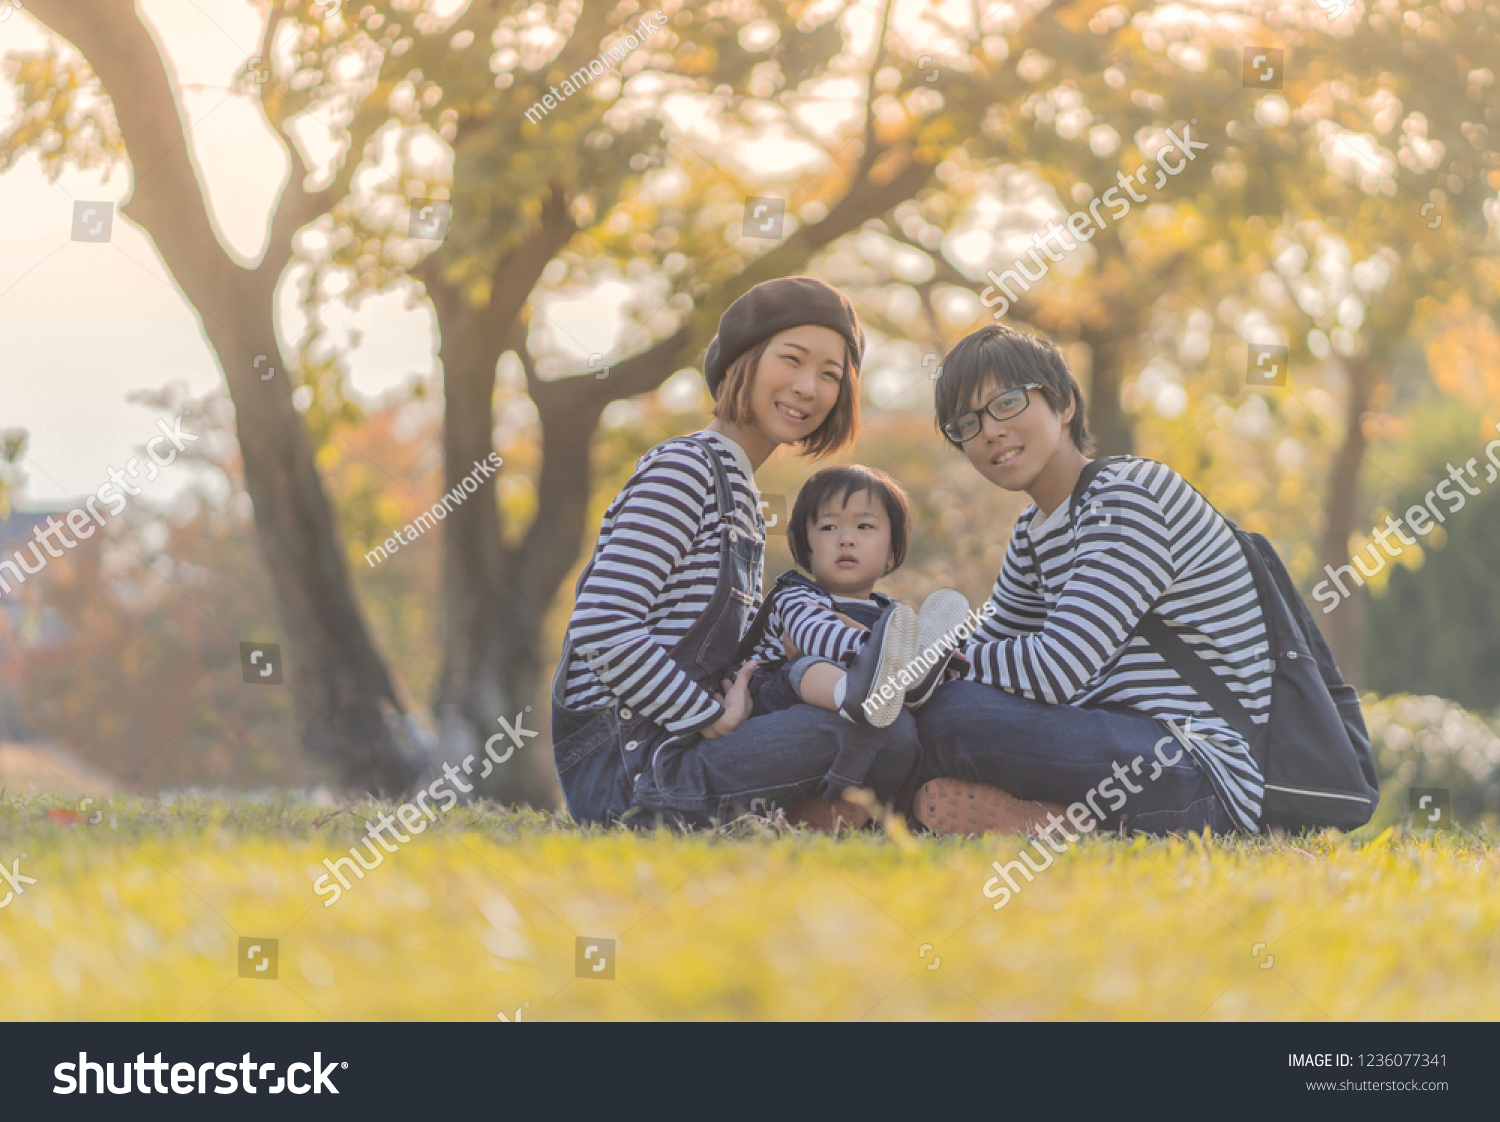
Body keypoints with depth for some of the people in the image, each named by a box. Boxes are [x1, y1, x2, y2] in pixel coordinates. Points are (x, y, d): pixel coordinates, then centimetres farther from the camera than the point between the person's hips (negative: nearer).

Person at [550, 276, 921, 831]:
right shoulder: (685, 469, -9)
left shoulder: (741, 494, 22)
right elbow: (602, 629, -20)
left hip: (669, 748, 10)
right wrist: (715, 718, -16)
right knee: (885, 732, -23)